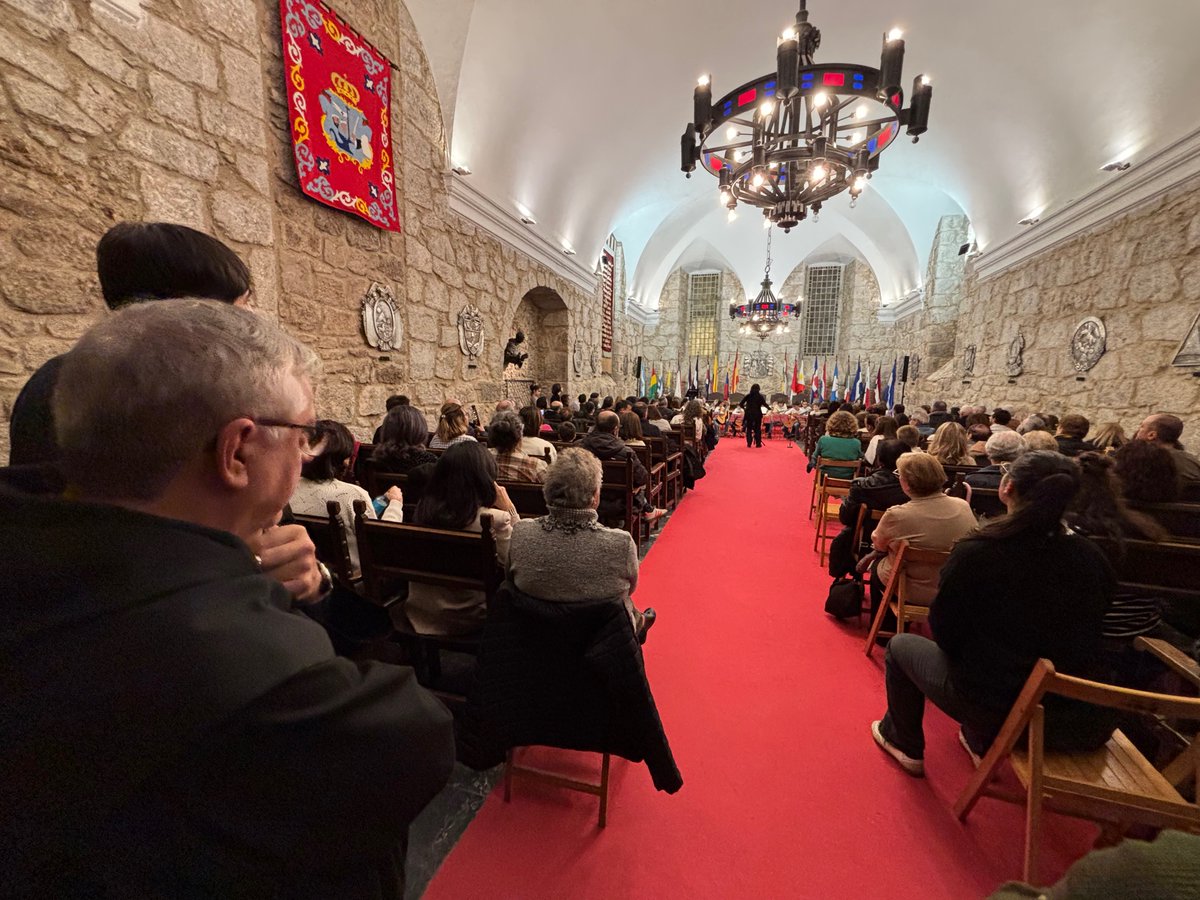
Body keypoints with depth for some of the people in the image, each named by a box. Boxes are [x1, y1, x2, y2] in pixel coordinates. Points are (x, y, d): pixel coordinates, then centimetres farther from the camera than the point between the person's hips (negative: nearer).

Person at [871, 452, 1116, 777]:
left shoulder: (975, 552, -25)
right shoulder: (1091, 558, -10)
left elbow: (943, 630, -14)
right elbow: (1085, 639, 5)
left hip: (990, 706, -5)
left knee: (900, 645, 19)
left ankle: (905, 745, 37)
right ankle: (981, 742, 48)